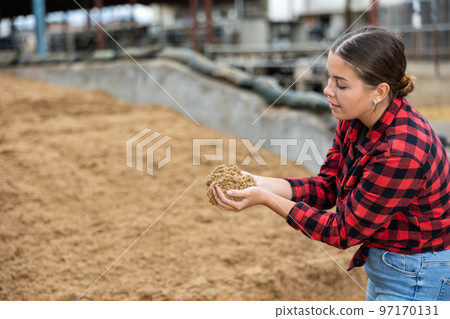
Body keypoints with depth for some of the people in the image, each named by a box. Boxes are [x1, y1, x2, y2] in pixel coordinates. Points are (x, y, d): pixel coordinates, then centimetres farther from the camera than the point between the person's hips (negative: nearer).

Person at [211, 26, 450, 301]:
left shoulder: (402, 153, -33)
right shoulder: (354, 121, -7)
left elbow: (344, 232, -24)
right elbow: (328, 186, 0)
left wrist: (266, 199, -24)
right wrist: (258, 183, -13)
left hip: (418, 278, -8)